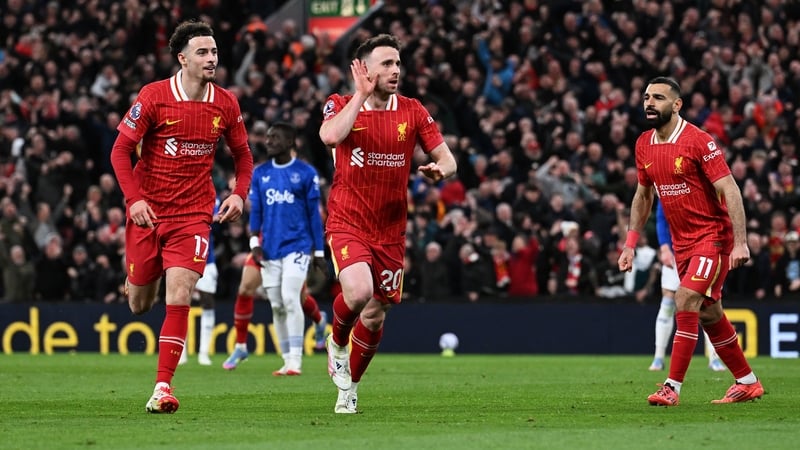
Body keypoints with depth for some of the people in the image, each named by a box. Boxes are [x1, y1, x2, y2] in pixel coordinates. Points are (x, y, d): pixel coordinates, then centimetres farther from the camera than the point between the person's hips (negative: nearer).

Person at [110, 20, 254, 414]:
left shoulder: (225, 104, 0)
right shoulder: (153, 96, -9)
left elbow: (242, 153, 15)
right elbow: (120, 149, -6)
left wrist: (239, 193, -3)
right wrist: (134, 198, -18)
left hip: (194, 214, 1)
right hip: (147, 211, -1)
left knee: (179, 293, -17)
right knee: (139, 304, 9)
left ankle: (163, 387, -16)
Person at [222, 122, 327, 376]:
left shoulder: (306, 173, -1)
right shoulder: (260, 173, 10)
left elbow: (314, 213, 2)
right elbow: (255, 211, 11)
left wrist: (319, 251, 1)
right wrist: (254, 242, -3)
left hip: (297, 246, -4)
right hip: (269, 249, 4)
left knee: (289, 298, -18)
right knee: (276, 306, 4)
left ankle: (295, 361, -14)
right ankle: (287, 361, 11)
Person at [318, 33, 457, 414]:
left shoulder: (412, 111, 3)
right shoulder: (340, 105, -5)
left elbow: (447, 159, 4)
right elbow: (330, 136, -28)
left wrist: (439, 169, -20)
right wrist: (362, 94, -19)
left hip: (390, 231, 3)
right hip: (347, 223, -3)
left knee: (374, 315, 7)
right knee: (358, 291, -29)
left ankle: (349, 388, 31)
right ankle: (337, 344, 5)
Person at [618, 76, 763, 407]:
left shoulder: (698, 141, -17)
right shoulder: (644, 145, 4)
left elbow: (730, 191, -18)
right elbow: (643, 196, 17)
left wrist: (740, 242, -24)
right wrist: (630, 244, 13)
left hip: (712, 236, -7)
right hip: (681, 241, 7)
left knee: (686, 302, -18)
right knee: (709, 314, 11)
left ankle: (672, 388, -15)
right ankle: (748, 383, 23)